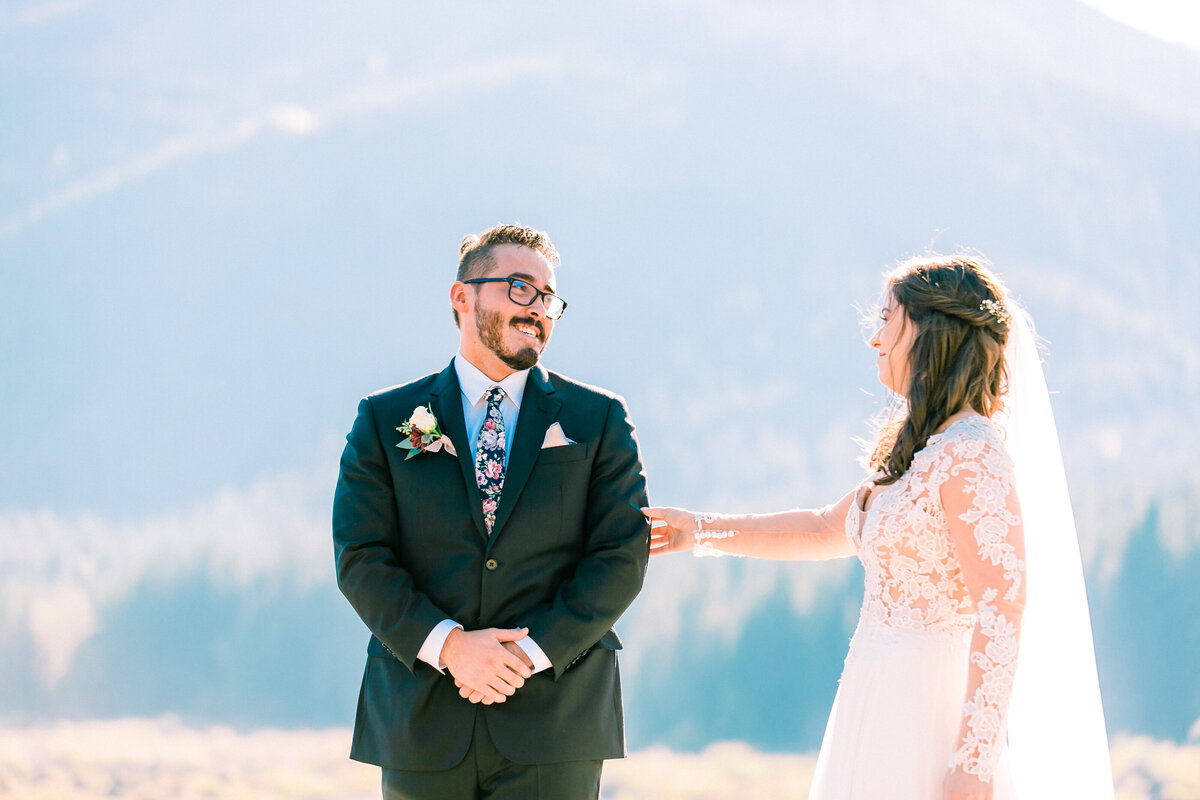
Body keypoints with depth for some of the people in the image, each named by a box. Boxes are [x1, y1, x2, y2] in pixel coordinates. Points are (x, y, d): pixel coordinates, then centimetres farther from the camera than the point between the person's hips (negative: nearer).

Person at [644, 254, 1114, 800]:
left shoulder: (971, 454, -16)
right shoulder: (918, 451, 14)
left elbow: (1001, 611, -21)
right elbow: (829, 529, 29)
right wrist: (703, 531, 27)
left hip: (930, 712, -9)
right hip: (884, 706, 9)